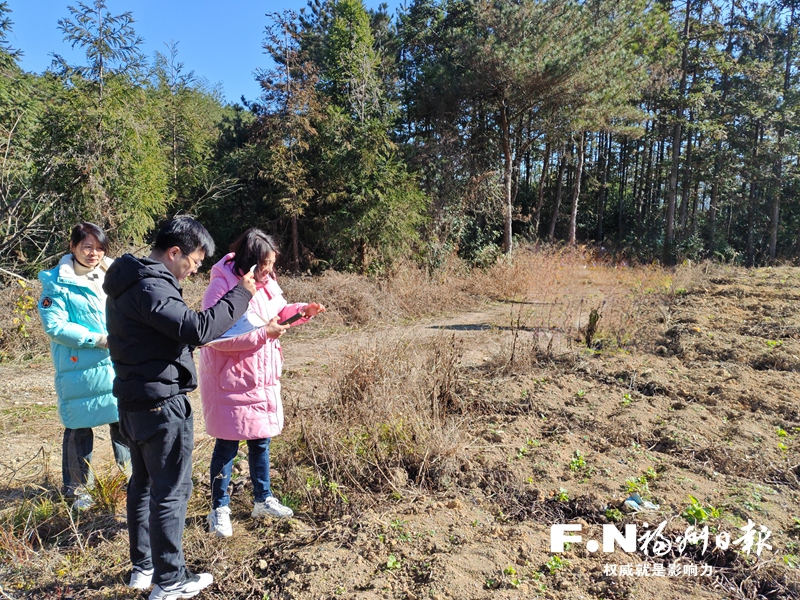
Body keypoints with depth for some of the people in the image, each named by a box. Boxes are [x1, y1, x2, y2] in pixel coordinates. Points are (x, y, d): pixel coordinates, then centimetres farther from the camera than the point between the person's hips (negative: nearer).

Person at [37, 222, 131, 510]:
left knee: (124, 424, 11)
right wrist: (96, 339, -16)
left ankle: (131, 479, 29)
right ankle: (78, 489, 27)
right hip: (78, 368, -3)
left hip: (117, 365, 4)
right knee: (78, 429, 9)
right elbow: (54, 325, -11)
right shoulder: (57, 282, -5)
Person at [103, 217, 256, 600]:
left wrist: (193, 339, 6)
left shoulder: (129, 282, 11)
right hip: (162, 403, -10)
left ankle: (142, 567, 34)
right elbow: (198, 329, -31)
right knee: (171, 492, 2)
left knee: (143, 483, 20)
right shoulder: (150, 288, -21)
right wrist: (240, 296, -23)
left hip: (134, 402, 10)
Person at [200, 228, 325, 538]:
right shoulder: (221, 287, -20)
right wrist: (263, 333, -27)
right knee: (227, 445, 6)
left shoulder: (266, 283, 2)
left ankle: (263, 499, 36)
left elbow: (278, 311, 17)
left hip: (263, 378, 7)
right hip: (231, 381, -7)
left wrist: (303, 310, -2)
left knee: (261, 440, 18)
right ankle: (220, 509, 25)